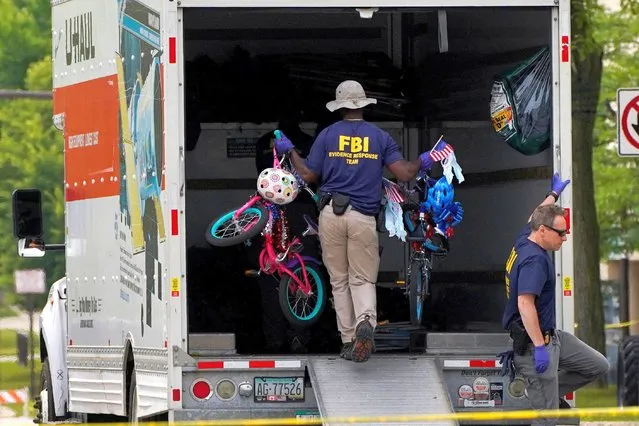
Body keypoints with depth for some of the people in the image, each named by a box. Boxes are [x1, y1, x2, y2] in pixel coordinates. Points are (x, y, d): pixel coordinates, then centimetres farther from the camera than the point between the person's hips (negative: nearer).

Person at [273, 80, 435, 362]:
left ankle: (348, 341, 8)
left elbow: (309, 175, 6)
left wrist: (290, 151, 23)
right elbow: (405, 173, 0)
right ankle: (366, 321, -27)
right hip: (364, 217, 0)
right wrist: (421, 162, 23)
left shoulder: (327, 135, 5)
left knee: (339, 280, 10)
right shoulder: (380, 137, 6)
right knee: (363, 279, 4)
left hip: (331, 214, 0)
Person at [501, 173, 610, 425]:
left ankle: (553, 392, 25)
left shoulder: (524, 240, 6)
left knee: (599, 366, 14)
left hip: (552, 336, 11)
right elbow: (525, 303, -32)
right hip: (534, 341, -11)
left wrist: (554, 194, 47)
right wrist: (539, 347, -33)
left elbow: (536, 217, 30)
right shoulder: (534, 259, -23)